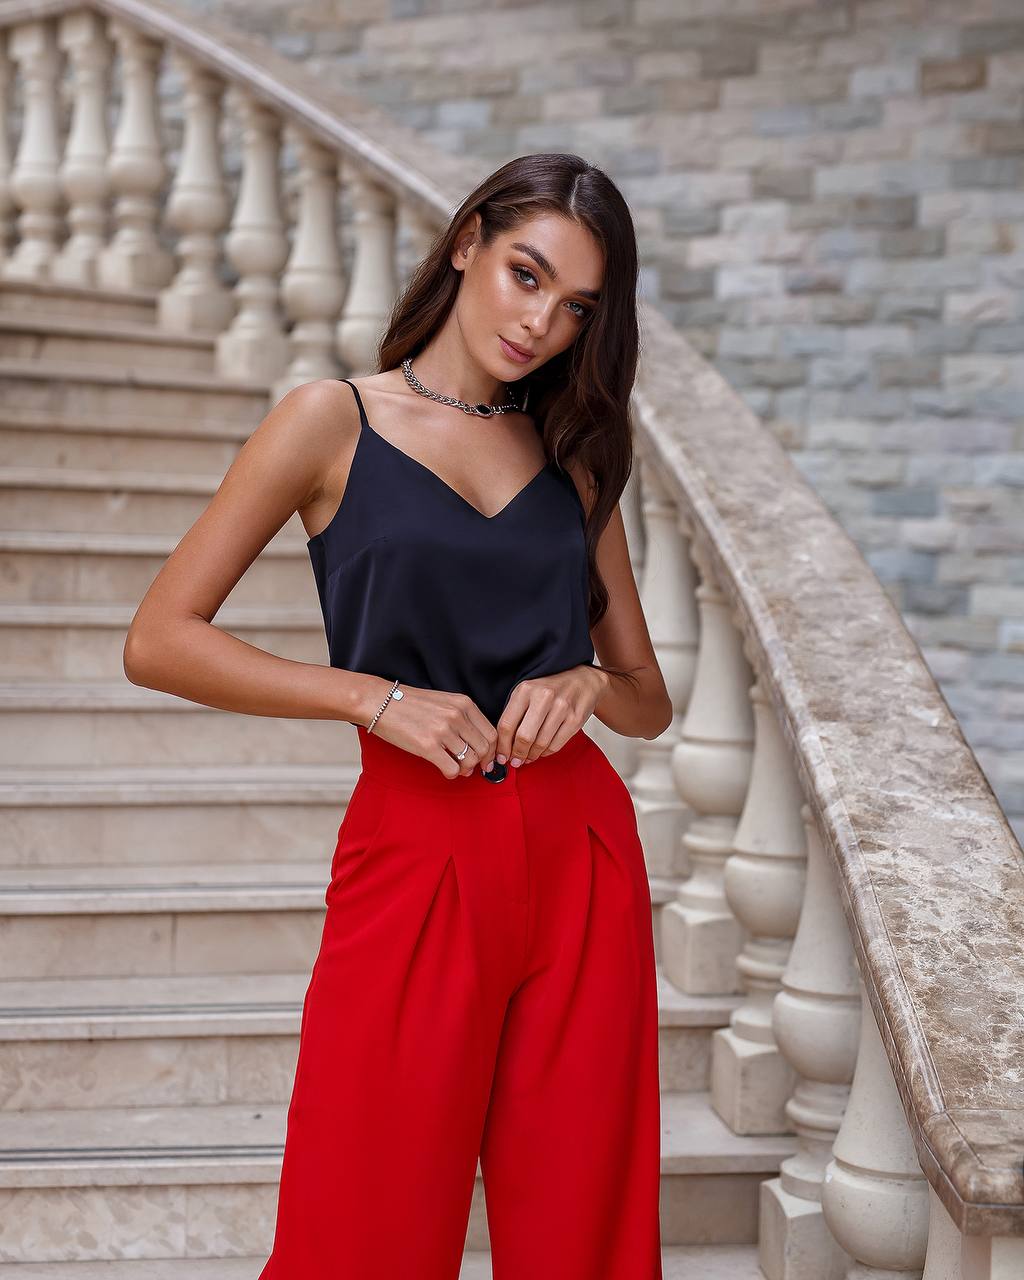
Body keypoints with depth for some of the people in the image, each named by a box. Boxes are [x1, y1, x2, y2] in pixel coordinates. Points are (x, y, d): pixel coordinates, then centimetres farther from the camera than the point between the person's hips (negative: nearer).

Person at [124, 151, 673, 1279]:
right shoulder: (335, 421, 1)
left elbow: (649, 699, 15)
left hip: (582, 858, 4)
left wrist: (586, 684, -7)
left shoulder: (573, 456, 12)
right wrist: (378, 697, -13)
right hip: (415, 857, -4)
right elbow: (159, 642, -6)